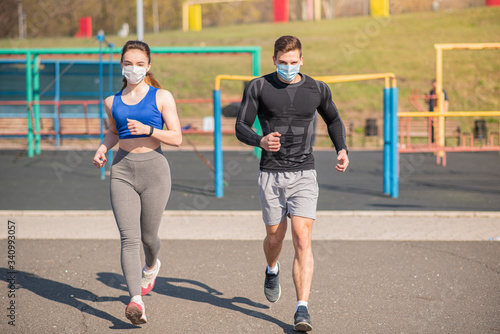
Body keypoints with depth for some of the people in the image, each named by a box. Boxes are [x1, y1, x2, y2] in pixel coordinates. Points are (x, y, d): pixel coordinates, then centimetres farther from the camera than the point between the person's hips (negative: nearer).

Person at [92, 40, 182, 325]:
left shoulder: (162, 97, 0)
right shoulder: (113, 102, 10)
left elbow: (177, 138, -3)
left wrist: (147, 129, -17)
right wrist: (103, 148, 8)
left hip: (154, 168, -2)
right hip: (122, 171, 2)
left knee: (148, 236, 10)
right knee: (129, 238, -12)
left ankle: (152, 266, 47)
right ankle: (137, 301, -21)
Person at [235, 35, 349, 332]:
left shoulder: (317, 90, 3)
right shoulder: (259, 87, -2)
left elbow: (334, 120, 21)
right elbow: (241, 127, -3)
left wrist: (342, 149, 5)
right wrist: (260, 141, -24)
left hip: (304, 174, 0)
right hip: (271, 174, 0)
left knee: (302, 239, -12)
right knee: (275, 238, 12)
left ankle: (302, 310, -15)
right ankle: (273, 271, 49)